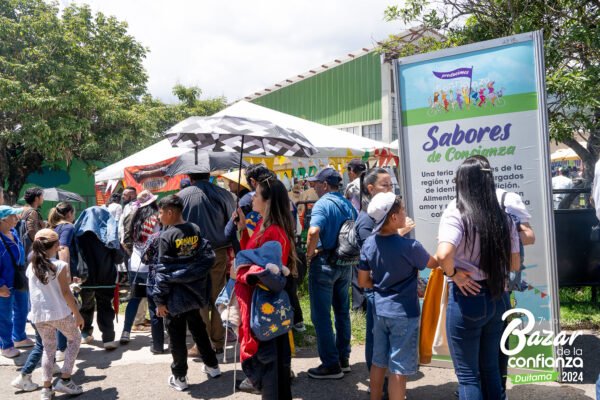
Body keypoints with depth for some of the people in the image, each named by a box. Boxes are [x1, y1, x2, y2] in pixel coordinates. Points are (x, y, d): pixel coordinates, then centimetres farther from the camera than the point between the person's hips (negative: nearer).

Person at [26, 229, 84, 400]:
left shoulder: (31, 267, 3)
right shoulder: (60, 265, -12)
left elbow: (35, 290, 11)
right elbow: (65, 293, -12)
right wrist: (77, 313, -5)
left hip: (38, 315, 5)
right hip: (60, 313, -5)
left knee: (48, 348, 19)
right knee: (74, 340, 17)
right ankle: (65, 380, 10)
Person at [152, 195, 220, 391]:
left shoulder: (167, 236, -15)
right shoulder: (195, 230, 0)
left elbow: (163, 271, -15)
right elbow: (209, 257, 0)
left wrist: (160, 300, -9)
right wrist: (197, 278, 11)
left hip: (175, 296, -6)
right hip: (194, 292, 6)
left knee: (177, 338, 6)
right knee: (199, 329, 21)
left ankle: (179, 377, 15)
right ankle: (212, 365, 32)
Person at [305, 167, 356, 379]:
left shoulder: (323, 204, -15)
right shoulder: (348, 204, 8)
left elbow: (314, 231, -31)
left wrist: (310, 253, -17)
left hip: (324, 263, -8)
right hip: (345, 264, 8)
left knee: (321, 315, 2)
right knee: (342, 312, 17)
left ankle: (331, 365, 7)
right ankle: (343, 359, 26)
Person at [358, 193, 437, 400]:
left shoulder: (368, 244, -4)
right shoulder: (409, 246, -20)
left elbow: (363, 281, 4)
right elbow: (433, 263, 0)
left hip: (380, 310, 6)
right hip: (404, 313, -6)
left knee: (378, 362, 19)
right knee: (398, 368, 5)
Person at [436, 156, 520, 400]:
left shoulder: (456, 213, -15)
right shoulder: (503, 217, 3)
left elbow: (443, 255, -31)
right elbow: (515, 264, 10)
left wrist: (453, 273, -12)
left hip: (467, 297, -6)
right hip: (498, 298, 6)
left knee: (467, 374, 7)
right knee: (491, 369, 21)